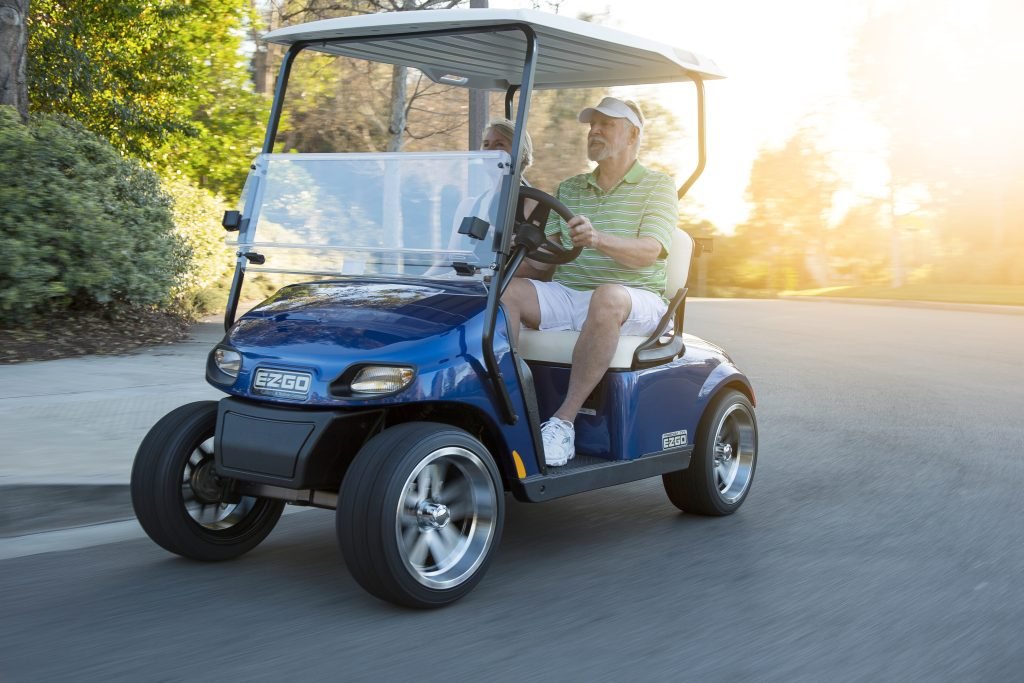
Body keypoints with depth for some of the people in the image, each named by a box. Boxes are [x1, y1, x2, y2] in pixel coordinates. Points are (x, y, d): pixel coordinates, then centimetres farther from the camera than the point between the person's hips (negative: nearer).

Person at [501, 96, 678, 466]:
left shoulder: (658, 186, 5)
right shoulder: (569, 189, 20)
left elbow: (648, 251, -13)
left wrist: (599, 240, -33)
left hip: (635, 301, -5)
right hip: (565, 294, 5)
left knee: (607, 298, -40)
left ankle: (563, 421, -37)